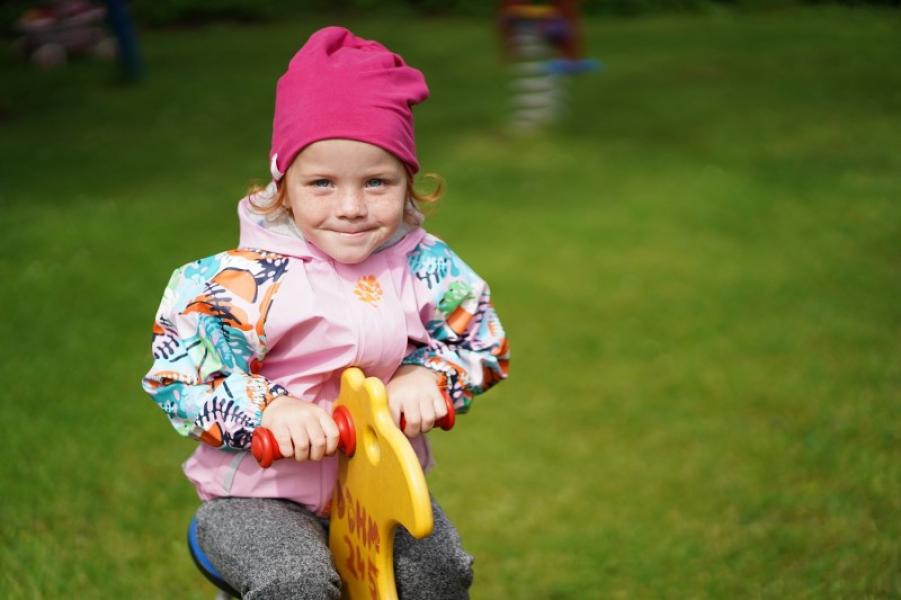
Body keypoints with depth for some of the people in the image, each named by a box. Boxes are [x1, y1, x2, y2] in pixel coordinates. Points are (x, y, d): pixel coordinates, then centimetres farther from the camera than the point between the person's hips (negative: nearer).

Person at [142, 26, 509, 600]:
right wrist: (269, 408, -31)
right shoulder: (247, 280, -18)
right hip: (260, 495, -3)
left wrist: (428, 376, -17)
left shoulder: (425, 267, -5)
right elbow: (178, 372, -17)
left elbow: (482, 341, 4)